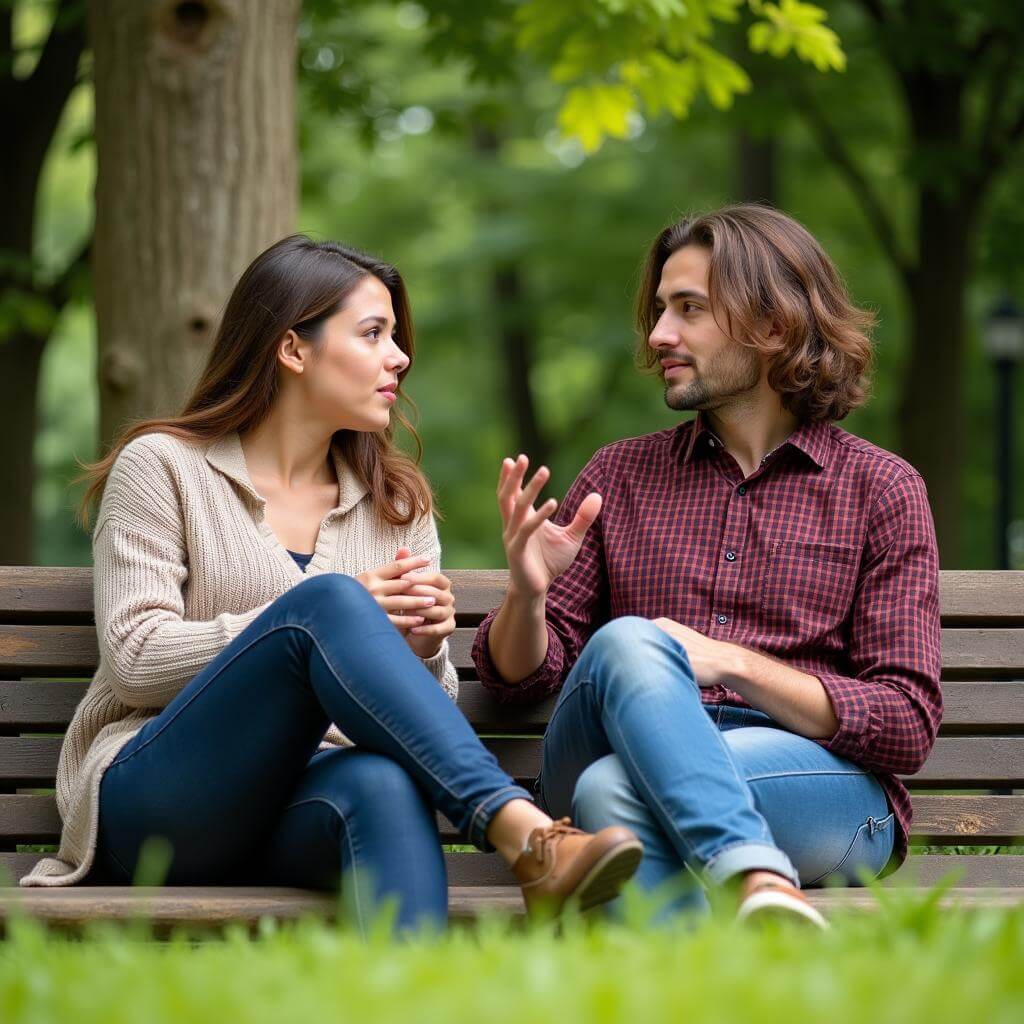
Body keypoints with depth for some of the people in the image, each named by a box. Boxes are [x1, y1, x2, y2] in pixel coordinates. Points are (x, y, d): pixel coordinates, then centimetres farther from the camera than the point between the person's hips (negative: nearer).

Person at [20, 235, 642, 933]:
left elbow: (426, 714, 17)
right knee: (328, 599, -31)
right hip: (156, 802, -3)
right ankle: (530, 841, -43)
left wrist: (424, 649, -8)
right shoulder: (163, 467, 6)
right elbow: (134, 659, -6)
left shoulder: (398, 504, 20)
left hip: (304, 802, 3)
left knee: (384, 782, -38)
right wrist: (332, 615, -14)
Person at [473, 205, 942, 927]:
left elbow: (908, 727, 3)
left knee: (614, 789, -34)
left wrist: (735, 663, -10)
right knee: (627, 642, -32)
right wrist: (527, 592, -7)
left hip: (829, 795, -3)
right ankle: (759, 886, -47)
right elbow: (520, 677, 17)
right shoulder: (620, 477, 20)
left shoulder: (880, 489, 10)